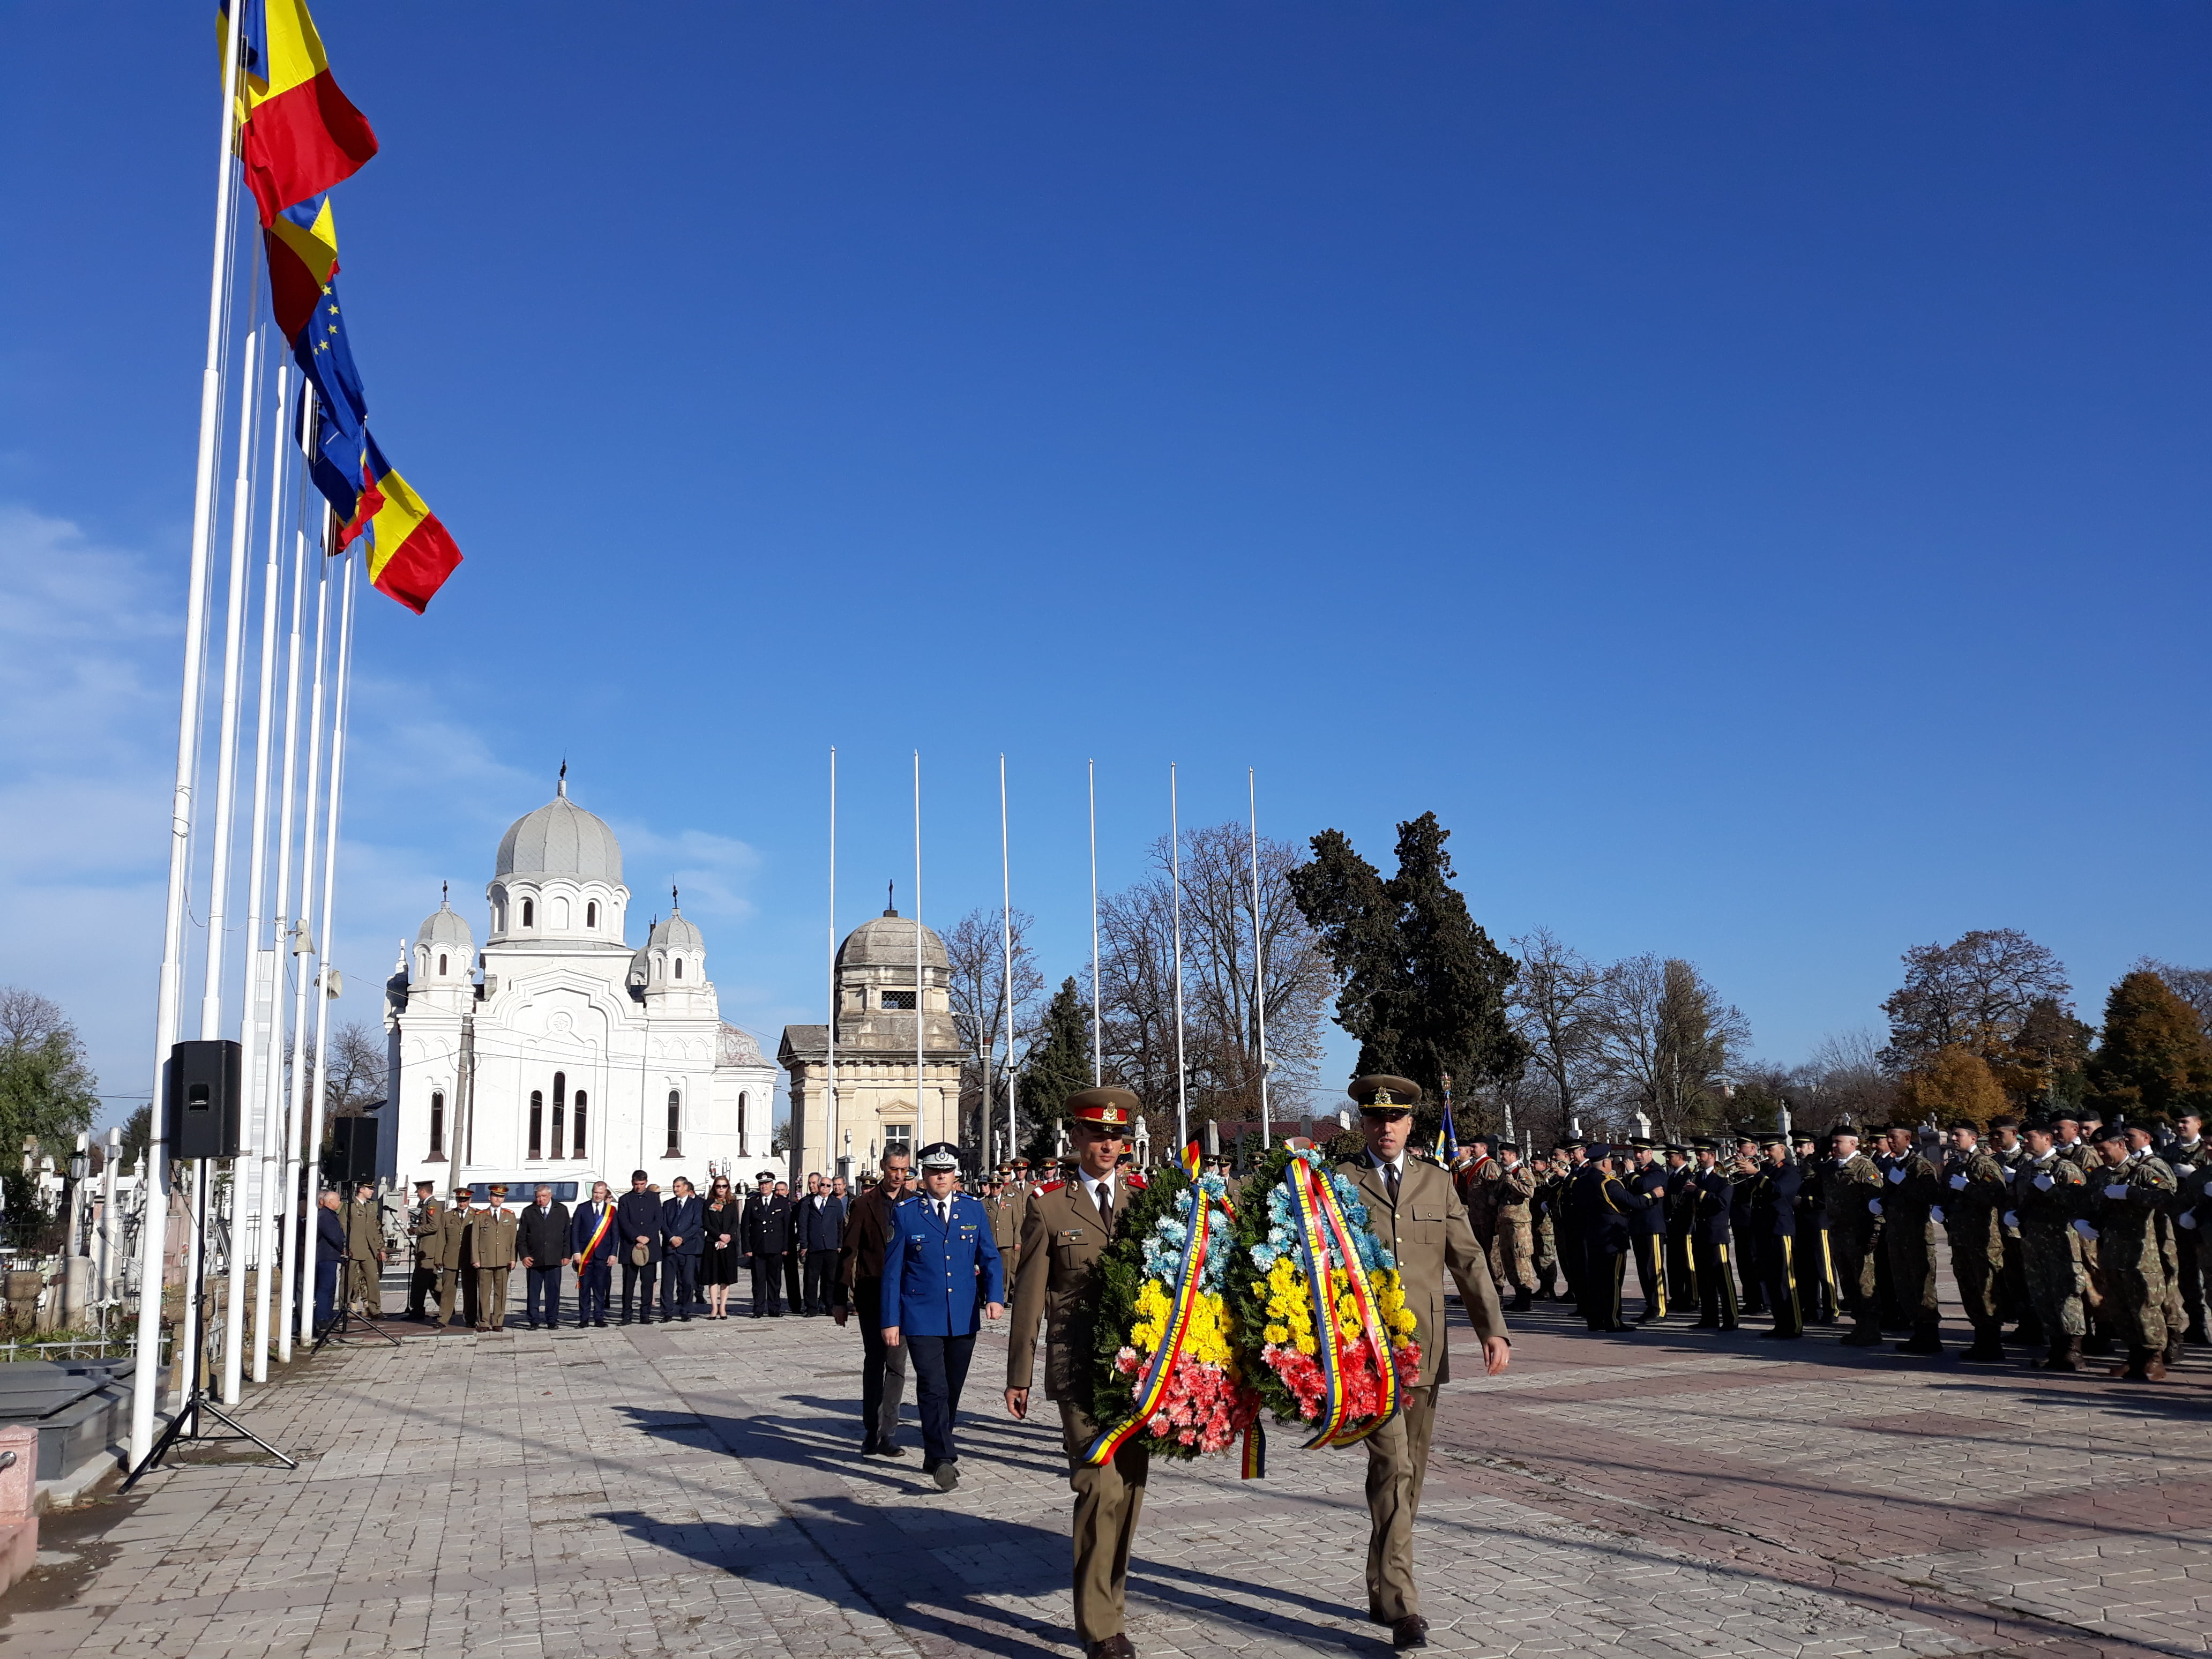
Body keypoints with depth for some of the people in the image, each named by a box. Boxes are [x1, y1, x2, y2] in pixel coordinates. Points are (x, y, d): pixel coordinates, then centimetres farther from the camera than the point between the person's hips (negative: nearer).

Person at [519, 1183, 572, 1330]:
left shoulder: (562, 1210, 9)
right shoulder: (528, 1212, 8)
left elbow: (567, 1234, 8)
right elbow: (521, 1237, 8)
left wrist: (566, 1255, 2)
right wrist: (524, 1255, -4)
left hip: (554, 1259, 0)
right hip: (533, 1260, 0)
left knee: (553, 1291, 0)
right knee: (533, 1291, 3)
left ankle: (552, 1321, 7)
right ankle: (533, 1321, 11)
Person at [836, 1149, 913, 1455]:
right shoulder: (864, 1204, 2)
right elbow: (848, 1253, 2)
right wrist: (841, 1299, 0)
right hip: (871, 1294, -1)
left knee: (896, 1365, 1)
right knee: (874, 1362, 3)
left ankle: (887, 1435, 10)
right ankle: (872, 1434, 13)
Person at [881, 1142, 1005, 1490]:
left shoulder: (973, 1210, 6)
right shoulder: (906, 1212, -1)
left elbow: (990, 1258, 8)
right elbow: (892, 1270, 0)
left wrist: (995, 1296, -9)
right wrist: (891, 1320, -4)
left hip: (964, 1318, 3)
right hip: (922, 1318, -3)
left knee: (952, 1391, 12)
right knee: (933, 1390, -12)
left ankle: (935, 1455, 28)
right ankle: (944, 1460, -8)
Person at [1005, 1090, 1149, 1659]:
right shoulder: (1049, 1204, 1)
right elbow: (1029, 1294, 2)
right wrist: (1019, 1374, 2)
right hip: (1080, 1370, -4)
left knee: (1130, 1487, 11)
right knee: (1101, 1488, -11)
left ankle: (1109, 1601, 29)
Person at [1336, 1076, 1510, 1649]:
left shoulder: (1437, 1182, 11)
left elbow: (1467, 1259, 6)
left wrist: (1493, 1328, -5)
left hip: (1424, 1351, 4)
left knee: (1410, 1475, 12)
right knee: (1393, 1467, -14)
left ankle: (1382, 1591, 27)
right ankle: (1402, 1606, -11)